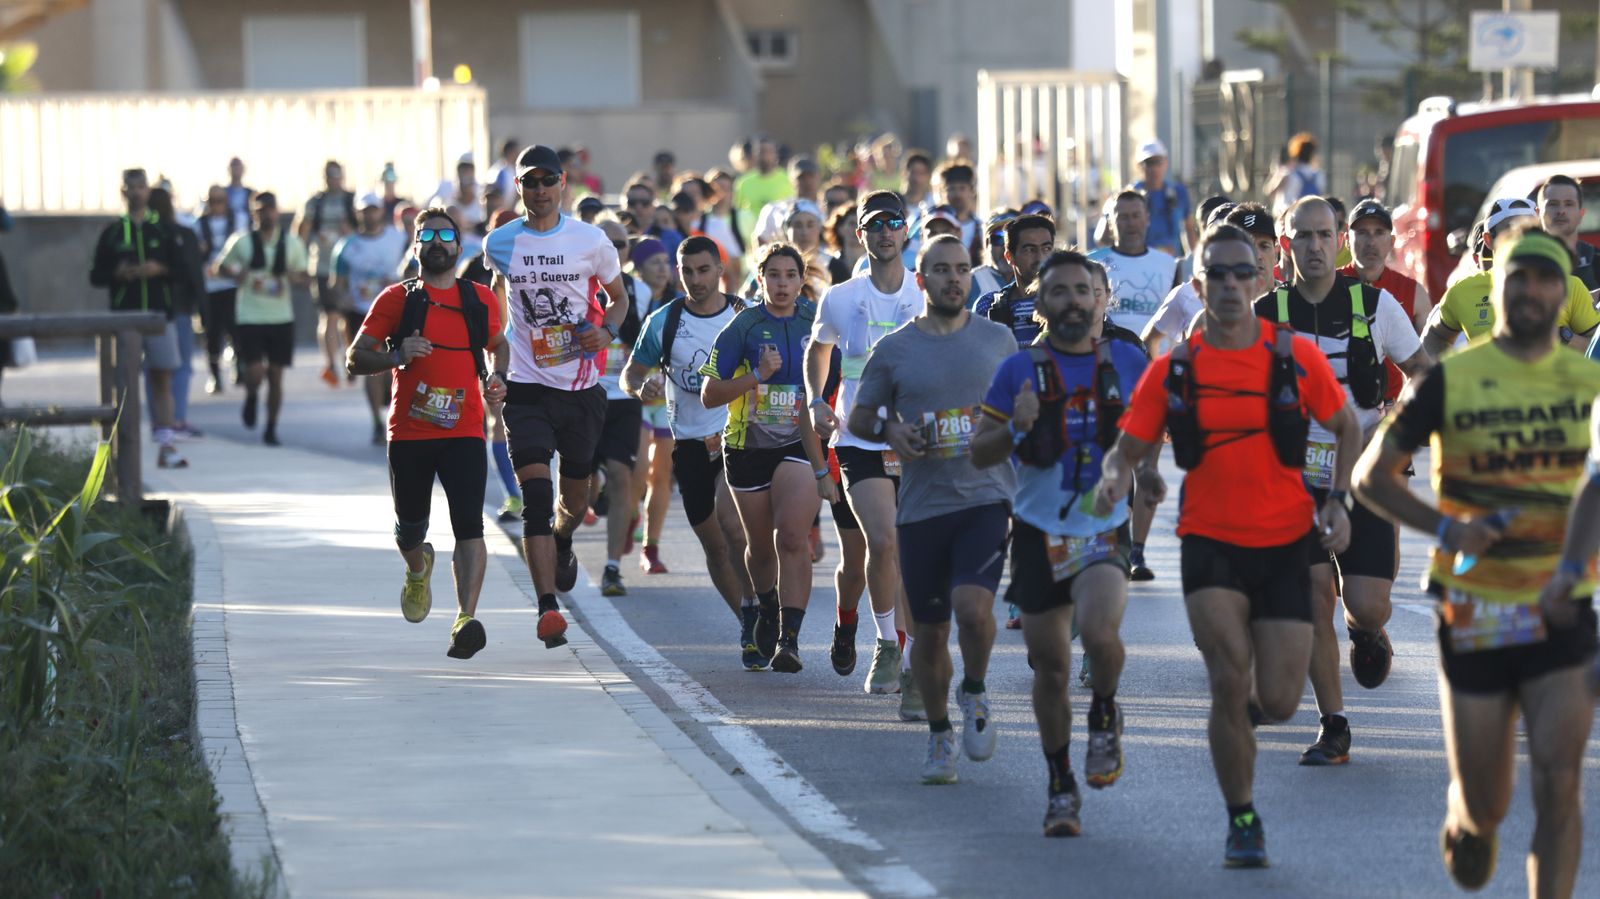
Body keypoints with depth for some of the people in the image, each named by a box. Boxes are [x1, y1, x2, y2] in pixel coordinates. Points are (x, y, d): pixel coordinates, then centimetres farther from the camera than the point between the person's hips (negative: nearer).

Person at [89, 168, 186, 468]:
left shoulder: (163, 230, 8)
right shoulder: (113, 233, 8)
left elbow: (180, 268, 6)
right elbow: (96, 275, 7)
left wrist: (159, 270, -12)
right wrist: (117, 274, -11)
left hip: (160, 312, 0)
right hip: (124, 315, 0)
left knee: (162, 379, -1)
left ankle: (166, 444, -3)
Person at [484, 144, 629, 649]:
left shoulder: (591, 241, -2)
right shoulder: (500, 243, 1)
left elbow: (618, 296, 13)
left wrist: (606, 330, -9)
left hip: (581, 386, 1)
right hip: (527, 387, -1)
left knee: (575, 498, 15)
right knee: (535, 497, -16)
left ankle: (562, 544, 52)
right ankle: (548, 610, -19)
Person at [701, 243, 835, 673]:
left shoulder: (817, 322, 0)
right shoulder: (743, 326, -4)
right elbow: (709, 394, -5)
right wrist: (758, 375, -18)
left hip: (801, 444, -1)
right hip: (749, 446, 1)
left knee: (792, 538, -19)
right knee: (760, 544, 14)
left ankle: (789, 638, -20)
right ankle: (767, 609, 44)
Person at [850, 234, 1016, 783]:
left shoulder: (997, 340, 7)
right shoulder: (894, 350, 4)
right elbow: (858, 418, 11)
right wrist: (888, 430, -9)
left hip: (987, 497, -1)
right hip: (922, 505, 1)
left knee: (973, 606, -22)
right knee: (929, 631, 7)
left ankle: (975, 693, 6)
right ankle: (939, 734, 26)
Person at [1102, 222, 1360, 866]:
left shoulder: (1296, 358, -2)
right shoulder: (1174, 370, -2)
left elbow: (1347, 428, 12)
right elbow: (1128, 449, 3)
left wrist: (1338, 501, -1)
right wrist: (1115, 478, -20)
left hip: (1285, 545, 1)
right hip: (1210, 542, -1)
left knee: (1279, 703, -3)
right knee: (1229, 680, -17)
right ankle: (1242, 821, 0)